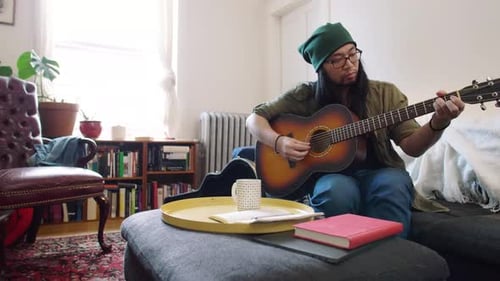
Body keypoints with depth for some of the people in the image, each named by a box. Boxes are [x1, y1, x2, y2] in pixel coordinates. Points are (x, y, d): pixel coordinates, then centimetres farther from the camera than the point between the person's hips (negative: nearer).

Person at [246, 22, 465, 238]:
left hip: (378, 173, 2)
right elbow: (256, 118, 2)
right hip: (328, 175, -1)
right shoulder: (305, 96, -1)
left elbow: (412, 146, -3)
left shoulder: (385, 93, 2)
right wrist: (279, 141, -17)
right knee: (338, 191, -35)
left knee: (393, 185, -33)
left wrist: (437, 124, -24)